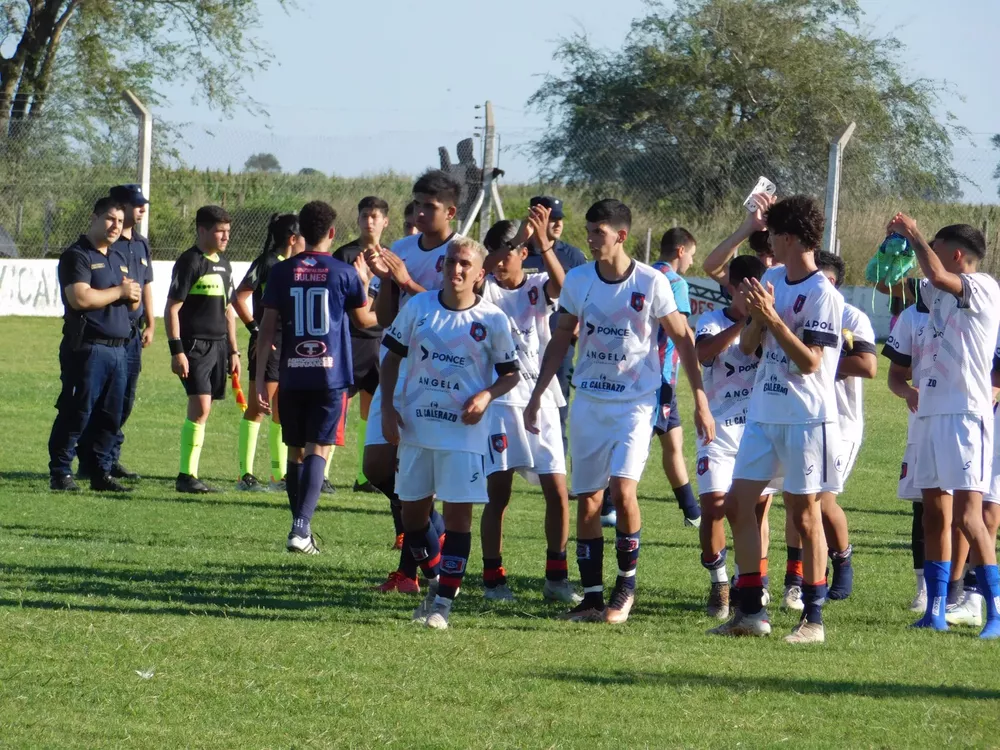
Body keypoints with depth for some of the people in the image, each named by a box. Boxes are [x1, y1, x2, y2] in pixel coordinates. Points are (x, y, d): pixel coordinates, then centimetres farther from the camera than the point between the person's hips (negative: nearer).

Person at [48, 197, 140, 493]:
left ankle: (101, 472, 12)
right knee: (76, 413, -7)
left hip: (118, 348, 8)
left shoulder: (118, 258, 20)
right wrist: (119, 292, -10)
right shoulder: (76, 256, -6)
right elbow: (80, 298, -20)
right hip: (87, 347, -8)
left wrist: (134, 296, -1)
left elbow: (133, 304, 25)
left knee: (111, 416, 7)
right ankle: (60, 473, -3)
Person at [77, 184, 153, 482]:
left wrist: (150, 324, 19)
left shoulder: (141, 244, 16)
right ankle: (89, 463, -1)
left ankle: (110, 460, 15)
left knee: (124, 401, 8)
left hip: (133, 333, 8)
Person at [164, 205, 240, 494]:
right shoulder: (189, 262, -8)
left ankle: (190, 475, 11)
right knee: (200, 408, -15)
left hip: (218, 346, 8)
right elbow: (172, 308, -10)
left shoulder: (224, 264, 17)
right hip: (194, 345, -8)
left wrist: (233, 351, 22)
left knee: (202, 411, 8)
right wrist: (176, 350, -16)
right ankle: (186, 475, -10)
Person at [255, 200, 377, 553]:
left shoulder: (282, 272, 2)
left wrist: (261, 378, 5)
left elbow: (267, 328, 1)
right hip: (331, 375, -2)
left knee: (296, 452, 14)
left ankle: (300, 524, 21)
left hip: (291, 376, 2)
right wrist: (364, 282, 27)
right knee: (318, 451, -5)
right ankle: (301, 528, -20)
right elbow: (365, 320, 11)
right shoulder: (344, 273, -2)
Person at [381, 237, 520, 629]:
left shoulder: (492, 320, -4)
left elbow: (510, 374, 5)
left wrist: (487, 395, -14)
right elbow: (392, 356, 10)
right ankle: (436, 578, 32)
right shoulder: (418, 307, 1)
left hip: (464, 431, -3)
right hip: (415, 425, 3)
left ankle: (443, 600, -1)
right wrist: (388, 407, 1)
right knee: (412, 508, 9)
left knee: (459, 512, -6)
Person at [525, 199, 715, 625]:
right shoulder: (577, 281, 1)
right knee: (587, 499, 3)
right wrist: (537, 395, 11)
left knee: (622, 489, -20)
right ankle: (592, 595, 9)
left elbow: (683, 341, 0)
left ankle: (626, 584, -2)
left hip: (635, 402, -4)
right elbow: (560, 341, 13)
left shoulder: (651, 284, -8)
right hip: (588, 402, 4)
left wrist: (700, 401, -2)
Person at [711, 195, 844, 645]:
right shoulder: (772, 279, 11)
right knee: (738, 505, 3)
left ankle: (813, 617, 6)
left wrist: (772, 317, -23)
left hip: (806, 418, -8)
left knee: (804, 514, -2)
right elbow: (746, 345, 11)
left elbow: (809, 362, -18)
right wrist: (758, 316, -9)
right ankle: (751, 611, 9)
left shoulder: (823, 295, -12)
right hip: (762, 413, 8)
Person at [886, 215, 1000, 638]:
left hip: (965, 413, -9)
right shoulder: (939, 296, 17)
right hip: (931, 411, 9)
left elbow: (937, 275, -24)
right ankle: (935, 610, 14)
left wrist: (914, 236, -9)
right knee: (935, 515, 9)